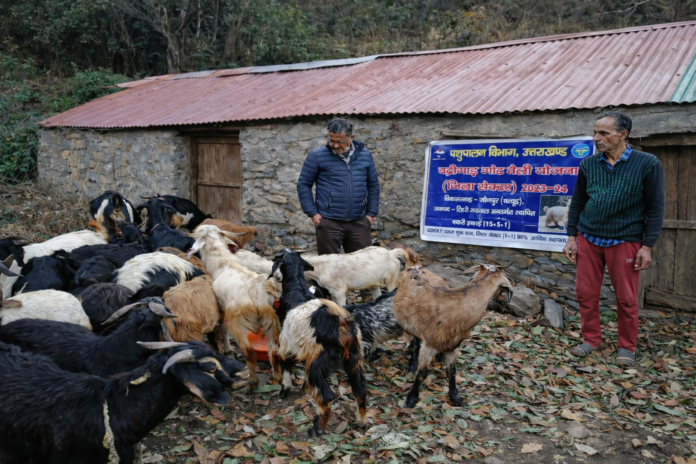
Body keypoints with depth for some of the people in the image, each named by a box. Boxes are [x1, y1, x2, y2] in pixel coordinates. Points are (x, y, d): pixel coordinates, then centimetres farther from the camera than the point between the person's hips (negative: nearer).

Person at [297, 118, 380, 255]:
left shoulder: (365, 155, 8)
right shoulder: (317, 156, -2)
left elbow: (373, 185, 15)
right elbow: (303, 185, 2)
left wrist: (371, 213, 7)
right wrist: (312, 213, -5)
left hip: (359, 222, 3)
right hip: (328, 223, -3)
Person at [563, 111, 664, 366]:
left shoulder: (647, 164, -6)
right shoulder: (588, 164, 3)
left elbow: (656, 208, -4)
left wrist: (647, 246, -8)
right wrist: (572, 236, 6)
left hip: (625, 241, -3)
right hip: (588, 239, 3)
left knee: (626, 299, 3)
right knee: (586, 293, 5)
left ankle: (626, 347, 21)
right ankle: (591, 339, 22)